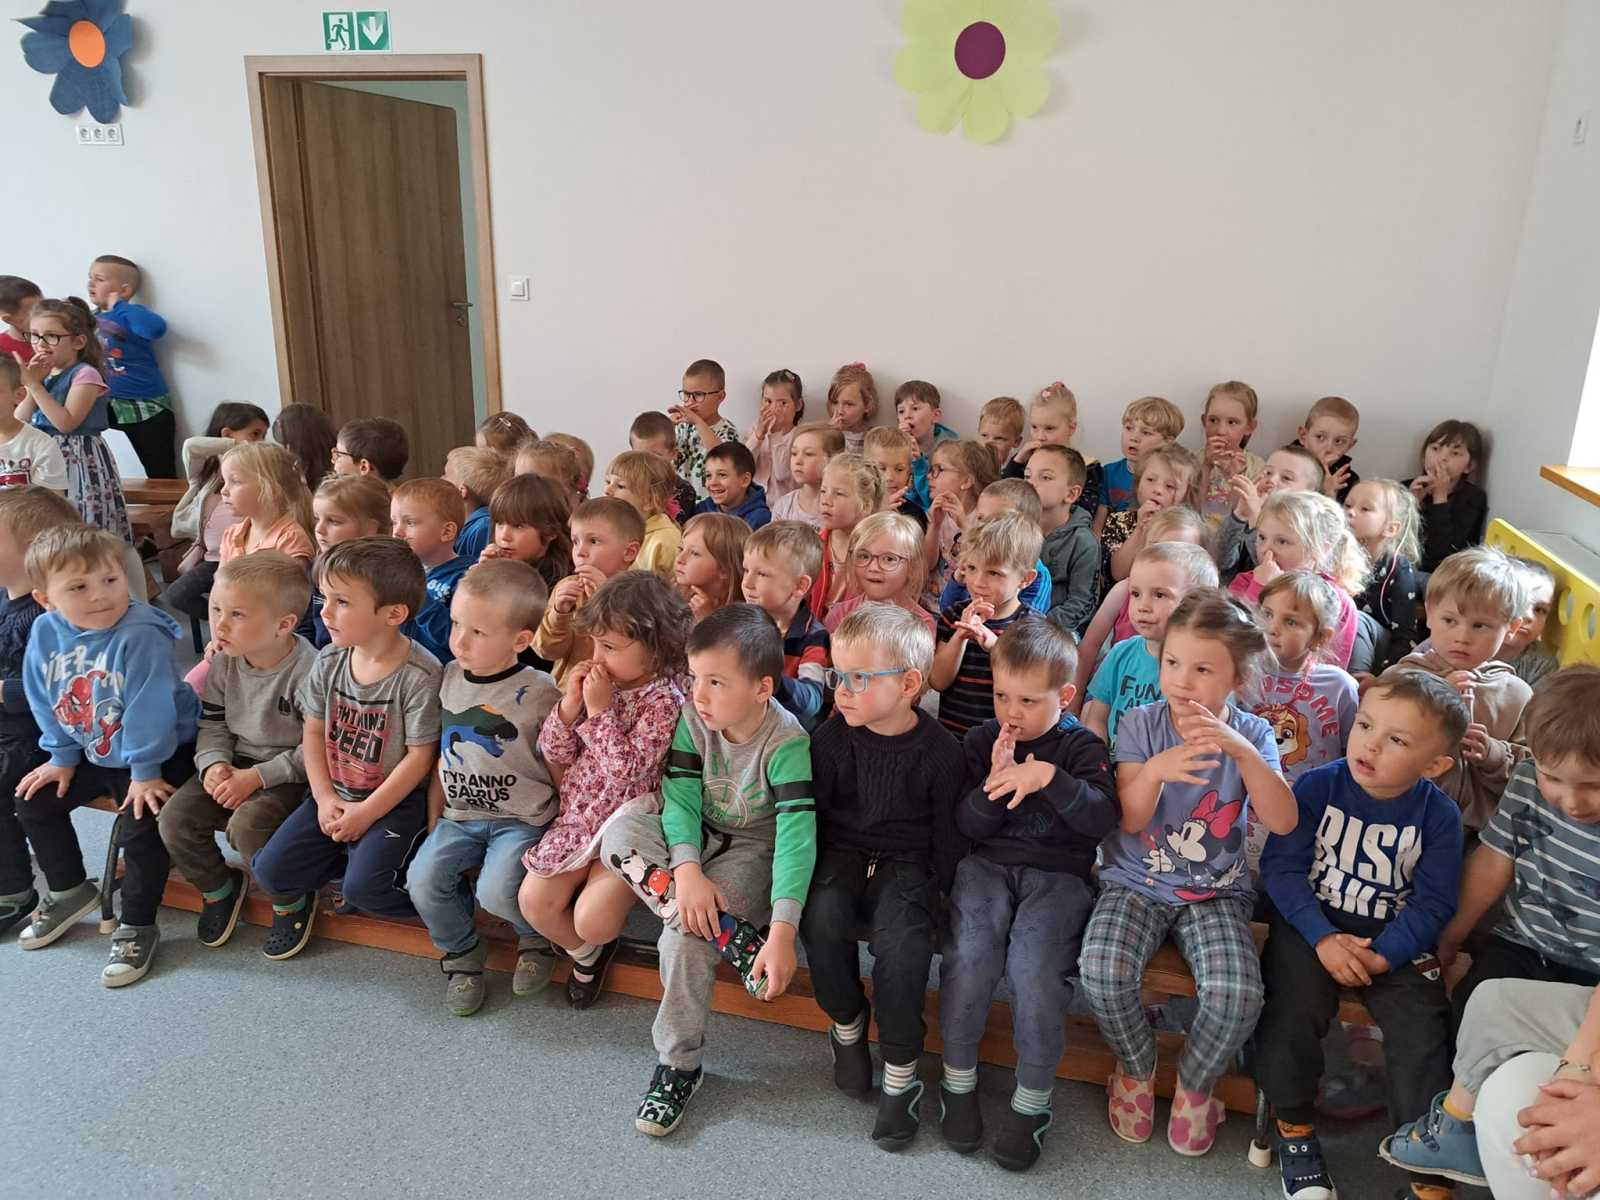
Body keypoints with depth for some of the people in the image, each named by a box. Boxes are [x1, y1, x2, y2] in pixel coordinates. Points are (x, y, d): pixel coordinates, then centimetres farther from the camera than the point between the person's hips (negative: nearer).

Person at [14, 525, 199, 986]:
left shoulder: (141, 636, -30)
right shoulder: (46, 633, -9)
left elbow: (149, 709, -26)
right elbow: (44, 701, 4)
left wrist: (145, 772, -21)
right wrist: (61, 757, 6)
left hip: (161, 753, -7)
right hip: (94, 754, 7)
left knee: (140, 828, -20)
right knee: (33, 802, 10)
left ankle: (137, 928, 2)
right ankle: (69, 891, 33)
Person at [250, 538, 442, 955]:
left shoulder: (419, 675, -21)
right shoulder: (329, 661, -2)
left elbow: (419, 756, -17)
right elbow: (314, 732, 7)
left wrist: (366, 812, -14)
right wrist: (325, 798, -3)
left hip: (395, 800, -5)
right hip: (333, 793, 6)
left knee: (362, 887, -22)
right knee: (270, 870, -6)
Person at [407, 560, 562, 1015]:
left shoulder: (539, 692, -13)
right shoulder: (450, 677, 4)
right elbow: (443, 756, 13)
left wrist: (557, 830, -9)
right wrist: (433, 820, 11)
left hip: (521, 819, -5)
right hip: (459, 816, 5)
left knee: (496, 891, -25)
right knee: (423, 879, -15)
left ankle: (538, 936, 9)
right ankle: (461, 952, 13)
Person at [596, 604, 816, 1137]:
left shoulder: (786, 742, -24)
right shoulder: (693, 719, -10)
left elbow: (796, 836, -31)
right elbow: (680, 800, -13)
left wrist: (782, 931, -39)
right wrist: (687, 870, -31)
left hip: (753, 849, -5)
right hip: (697, 839, 5)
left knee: (685, 936, -28)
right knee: (621, 834, -24)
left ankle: (679, 1064, -5)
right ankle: (731, 936, -28)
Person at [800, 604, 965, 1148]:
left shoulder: (939, 750, -11)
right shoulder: (832, 737, -4)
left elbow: (947, 832, -2)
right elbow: (812, 811, 4)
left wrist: (939, 891, -8)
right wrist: (810, 873, -5)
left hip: (906, 863, -2)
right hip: (842, 853, 2)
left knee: (903, 940, -30)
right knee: (822, 918, -29)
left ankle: (901, 1073, -9)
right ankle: (846, 1024, 1)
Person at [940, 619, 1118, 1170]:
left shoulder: (1081, 747, 3)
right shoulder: (982, 741, 9)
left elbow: (1103, 820, -12)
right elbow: (967, 826, 4)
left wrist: (1050, 777, -25)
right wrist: (995, 785, -14)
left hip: (1058, 875, -2)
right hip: (988, 865, 2)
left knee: (1035, 965, -26)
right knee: (970, 952, -24)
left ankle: (1032, 1100, -6)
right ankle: (958, 1079, -3)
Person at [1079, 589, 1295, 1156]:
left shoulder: (1251, 735, -4)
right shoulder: (1141, 725, -5)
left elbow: (1283, 822, -17)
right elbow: (1130, 820, -10)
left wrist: (1243, 753, -31)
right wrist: (1154, 772, -31)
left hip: (1216, 891, 0)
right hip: (1136, 881, 0)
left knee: (1238, 993, -26)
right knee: (1101, 967, -27)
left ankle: (1195, 1084, 8)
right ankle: (1137, 1068, 6)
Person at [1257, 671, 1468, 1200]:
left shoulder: (1439, 815, -5)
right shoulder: (1316, 787, -8)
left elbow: (1433, 902, -6)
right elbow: (1282, 865, -10)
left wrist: (1381, 956, -19)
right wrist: (1323, 938, -20)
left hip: (1395, 939, 1)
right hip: (1311, 924, -1)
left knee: (1422, 1031, -17)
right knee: (1295, 1007, -22)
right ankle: (1294, 1126, 3)